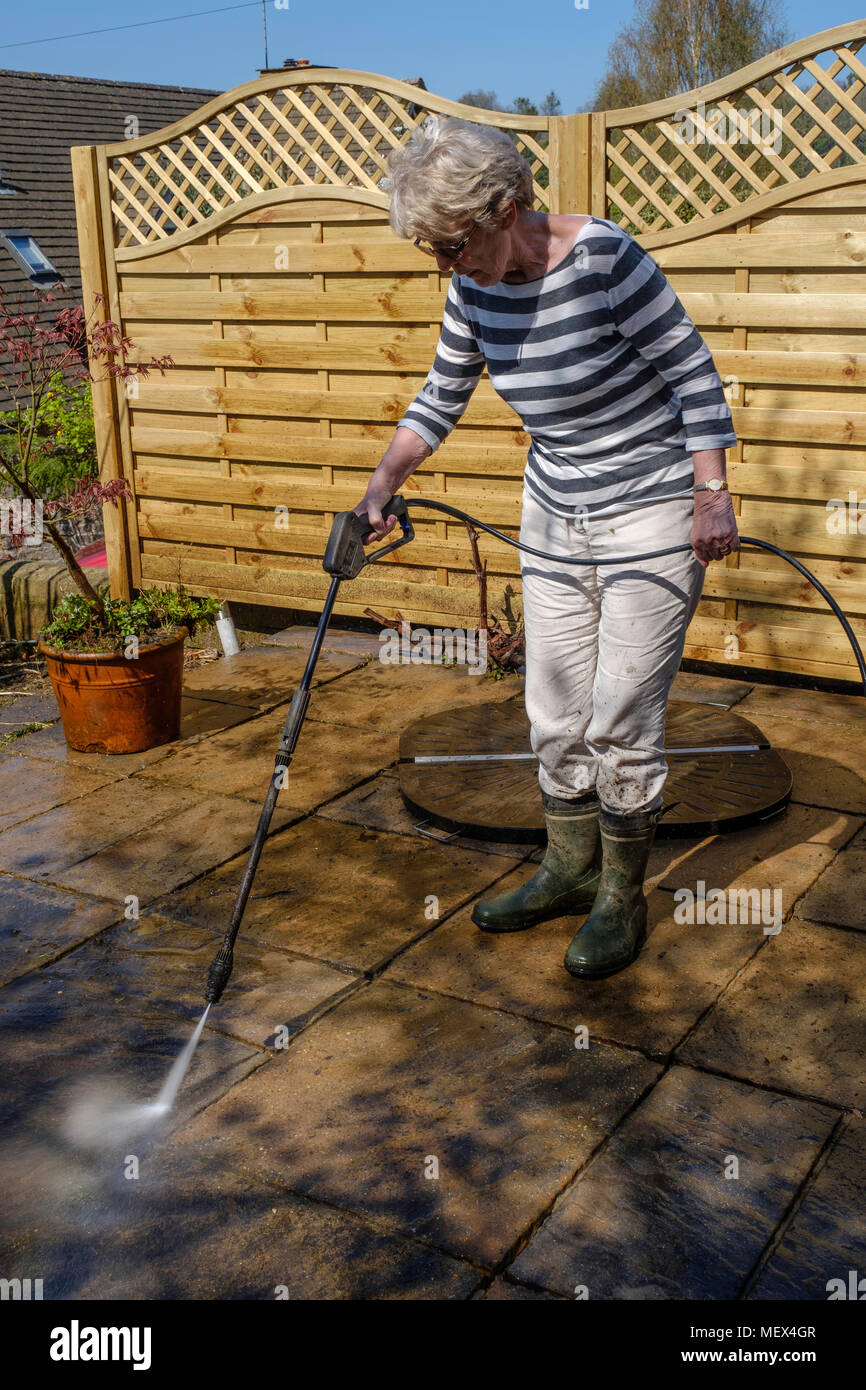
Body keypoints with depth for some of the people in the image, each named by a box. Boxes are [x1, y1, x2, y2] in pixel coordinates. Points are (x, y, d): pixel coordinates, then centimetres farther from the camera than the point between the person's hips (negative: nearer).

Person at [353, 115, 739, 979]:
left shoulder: (603, 259, -23)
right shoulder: (474, 289, -3)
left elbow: (692, 371, -15)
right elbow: (439, 401, 8)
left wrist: (711, 494, -16)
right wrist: (380, 487, -3)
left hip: (653, 511, -6)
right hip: (554, 513, 7)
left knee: (619, 721, -3)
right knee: (554, 715, 11)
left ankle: (622, 898, 16)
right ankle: (570, 869, 31)